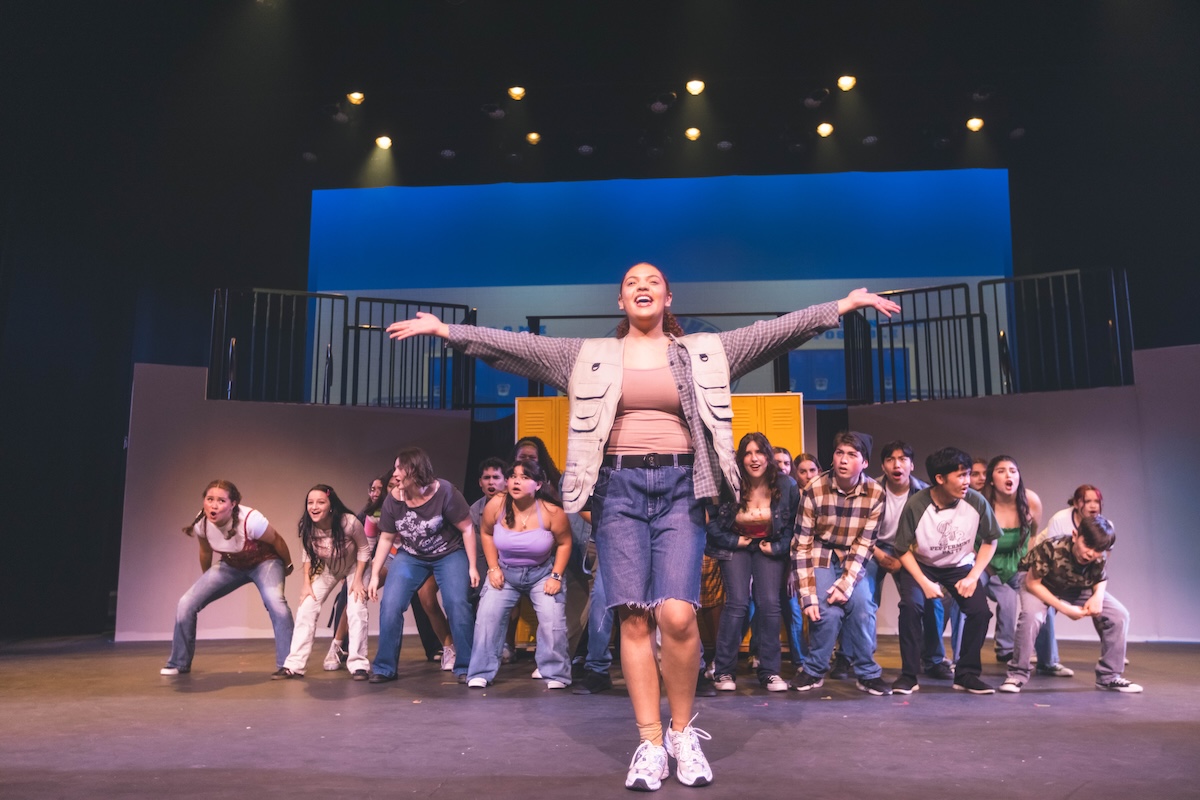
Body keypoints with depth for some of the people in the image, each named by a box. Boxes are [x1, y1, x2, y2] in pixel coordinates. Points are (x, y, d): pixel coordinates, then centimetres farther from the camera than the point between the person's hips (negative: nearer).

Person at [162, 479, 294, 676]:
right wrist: (206, 579, 16)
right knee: (186, 604, -5)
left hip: (264, 562, -5)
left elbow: (277, 541, -18)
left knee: (276, 604, -31)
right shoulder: (200, 523, -21)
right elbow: (206, 551, 2)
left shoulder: (250, 520, -36)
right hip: (231, 565, 5)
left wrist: (288, 566, -2)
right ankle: (179, 664, 14)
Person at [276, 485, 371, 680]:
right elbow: (308, 555, -5)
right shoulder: (307, 527, -24)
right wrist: (307, 583, -10)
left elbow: (364, 550, -20)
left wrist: (358, 580, -23)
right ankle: (294, 665, 1)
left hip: (355, 566, -4)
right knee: (305, 608, -5)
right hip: (328, 568, 4)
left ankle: (358, 665, -8)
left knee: (356, 610, -18)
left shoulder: (350, 523, -36)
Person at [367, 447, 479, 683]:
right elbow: (386, 539, 1)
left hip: (450, 555, -3)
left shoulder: (444, 492, -23)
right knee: (390, 605, -10)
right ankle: (384, 668, 6)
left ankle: (466, 667, -2)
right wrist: (374, 575, -1)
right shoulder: (393, 500, -12)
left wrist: (472, 566, -15)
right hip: (410, 557, 3)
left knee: (458, 604, -17)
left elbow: (467, 529, -15)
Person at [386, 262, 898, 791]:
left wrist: (841, 306, 1)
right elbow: (517, 345, 8)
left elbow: (773, 331, 6)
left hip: (678, 487, 0)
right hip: (619, 488, 1)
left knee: (677, 614, -14)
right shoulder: (591, 355, 11)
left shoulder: (704, 351, 11)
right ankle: (651, 743, 9)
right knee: (634, 618, -3)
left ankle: (683, 731, 9)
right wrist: (447, 329, 4)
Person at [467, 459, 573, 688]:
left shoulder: (551, 511, -24)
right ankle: (480, 673, 5)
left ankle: (555, 674, 5)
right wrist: (493, 568, -5)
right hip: (505, 572, 2)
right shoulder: (496, 505, -18)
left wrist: (556, 576, -14)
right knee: (487, 616, -9)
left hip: (542, 573, -2)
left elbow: (564, 543, -8)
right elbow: (487, 533, 1)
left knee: (552, 620, -13)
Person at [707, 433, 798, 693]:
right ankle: (723, 671, -2)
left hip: (769, 548, 2)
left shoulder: (786, 485, -11)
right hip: (736, 546, -1)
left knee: (770, 604, -13)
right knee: (737, 603, -15)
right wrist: (733, 541, -11)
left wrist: (777, 547, -9)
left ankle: (770, 671, 2)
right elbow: (712, 523, -7)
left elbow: (793, 524, -1)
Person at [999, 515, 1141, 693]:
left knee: (1119, 615, -8)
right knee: (1031, 615, -34)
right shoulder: (1052, 548, -40)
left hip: (1077, 588, 5)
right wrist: (1064, 608, -29)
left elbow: (1101, 581, 0)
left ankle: (1109, 676, 9)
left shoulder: (1100, 559, -25)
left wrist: (1098, 596, -24)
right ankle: (1017, 674, -17)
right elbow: (1032, 583, -27)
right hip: (1038, 582, -5)